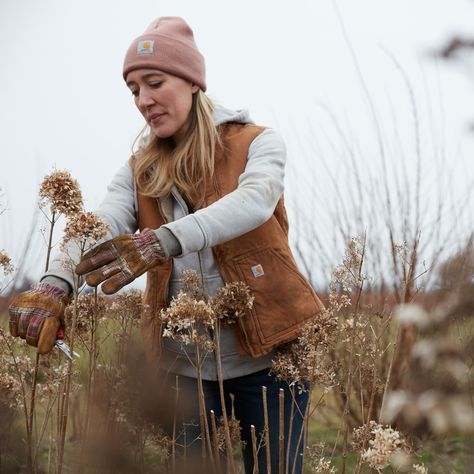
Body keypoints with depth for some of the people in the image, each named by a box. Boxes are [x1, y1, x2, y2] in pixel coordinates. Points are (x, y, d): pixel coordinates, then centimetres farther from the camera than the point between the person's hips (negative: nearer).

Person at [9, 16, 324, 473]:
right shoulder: (139, 171, 8)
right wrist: (53, 286, -33)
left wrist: (164, 241, -41)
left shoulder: (256, 143, -2)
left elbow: (253, 202, -24)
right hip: (186, 365, 3)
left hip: (266, 355, -3)